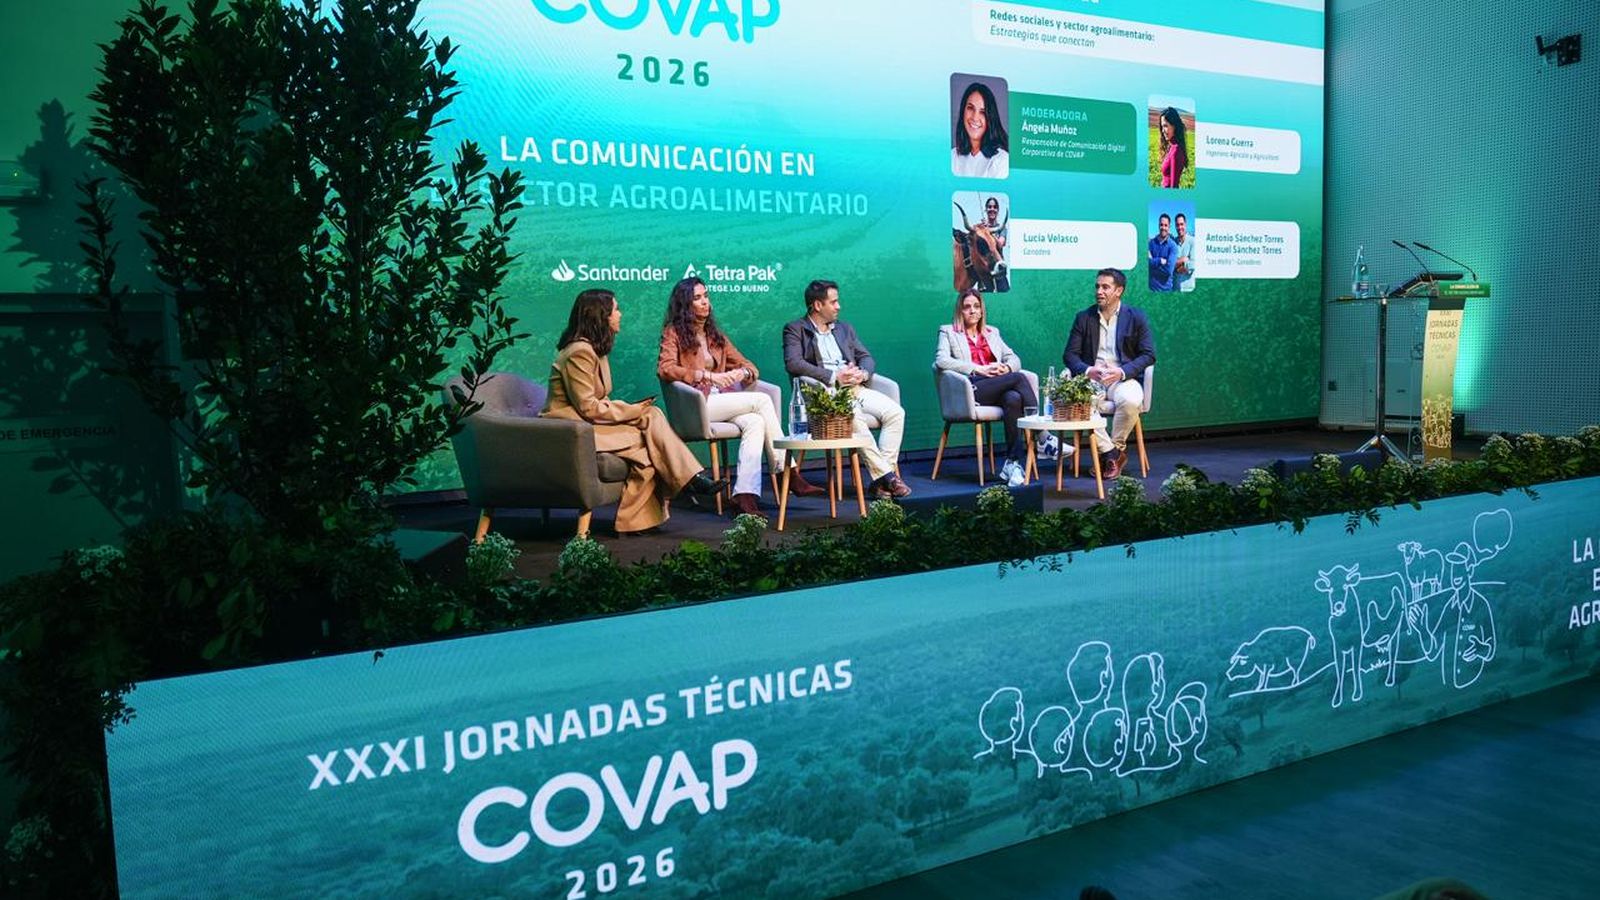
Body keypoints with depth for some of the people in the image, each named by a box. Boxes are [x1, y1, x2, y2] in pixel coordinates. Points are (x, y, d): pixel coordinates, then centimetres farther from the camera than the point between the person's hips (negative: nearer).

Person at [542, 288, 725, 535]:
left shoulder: (593, 349, 15)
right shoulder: (579, 352, -16)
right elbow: (588, 408, -19)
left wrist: (630, 410, -4)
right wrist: (634, 411, -13)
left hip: (588, 422, 9)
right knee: (648, 439, -20)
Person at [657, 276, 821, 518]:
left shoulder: (715, 335, 25)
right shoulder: (674, 333, 7)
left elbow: (748, 365, 22)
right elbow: (665, 369, -11)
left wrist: (742, 372, -4)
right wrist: (706, 375, -20)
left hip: (722, 401, 5)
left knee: (754, 422, -29)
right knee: (762, 400, -22)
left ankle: (745, 495, -39)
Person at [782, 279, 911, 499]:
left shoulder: (844, 329, 26)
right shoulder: (795, 330, 6)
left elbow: (866, 357, 20)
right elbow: (793, 363, -11)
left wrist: (863, 373, -6)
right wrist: (834, 376, -17)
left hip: (854, 388, 6)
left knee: (895, 412, -18)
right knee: (854, 417, -36)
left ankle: (882, 478, -21)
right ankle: (885, 475, -29)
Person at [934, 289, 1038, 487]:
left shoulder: (992, 332, 30)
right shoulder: (948, 332, 16)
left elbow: (1014, 358, 22)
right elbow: (941, 361, -3)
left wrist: (1006, 367, -4)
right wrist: (978, 369, -11)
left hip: (999, 387, 4)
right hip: (972, 389, -4)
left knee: (1013, 398, -34)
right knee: (1018, 378, -28)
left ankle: (1013, 463, -36)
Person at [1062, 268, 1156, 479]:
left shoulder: (1136, 317, 6)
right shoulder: (1084, 318, 12)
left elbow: (1149, 355, 1)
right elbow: (1069, 354, 7)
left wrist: (1122, 371, -16)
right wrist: (1087, 370, -15)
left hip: (1123, 377, -1)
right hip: (1091, 377, 1)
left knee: (1131, 401, -35)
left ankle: (1115, 448, -11)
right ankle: (1111, 453, -17)